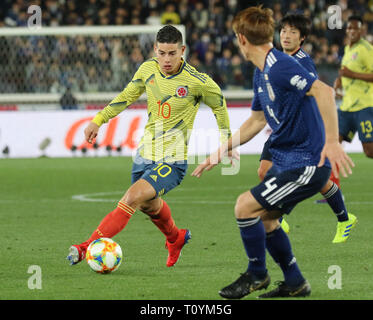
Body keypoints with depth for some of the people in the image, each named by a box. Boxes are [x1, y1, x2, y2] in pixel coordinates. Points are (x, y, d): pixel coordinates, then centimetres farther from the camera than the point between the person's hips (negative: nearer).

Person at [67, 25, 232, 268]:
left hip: (172, 161, -6)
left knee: (133, 198, -25)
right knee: (149, 205, 25)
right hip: (145, 154, 6)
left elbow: (219, 105, 3)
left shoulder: (197, 82, -17)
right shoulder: (148, 69, -4)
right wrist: (98, 120, 10)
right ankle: (175, 238, 56)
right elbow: (128, 96, 14)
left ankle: (89, 247, -27)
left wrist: (225, 140, 10)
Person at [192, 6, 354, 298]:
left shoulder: (280, 67, -20)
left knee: (245, 207, -11)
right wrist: (220, 153, 25)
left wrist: (332, 141, -37)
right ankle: (295, 284, 26)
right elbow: (256, 121, 25)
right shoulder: (261, 74, 12)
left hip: (307, 164, -10)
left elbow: (324, 91, -32)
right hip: (285, 160, 10)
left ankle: (257, 275, 8)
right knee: (264, 220, 15)